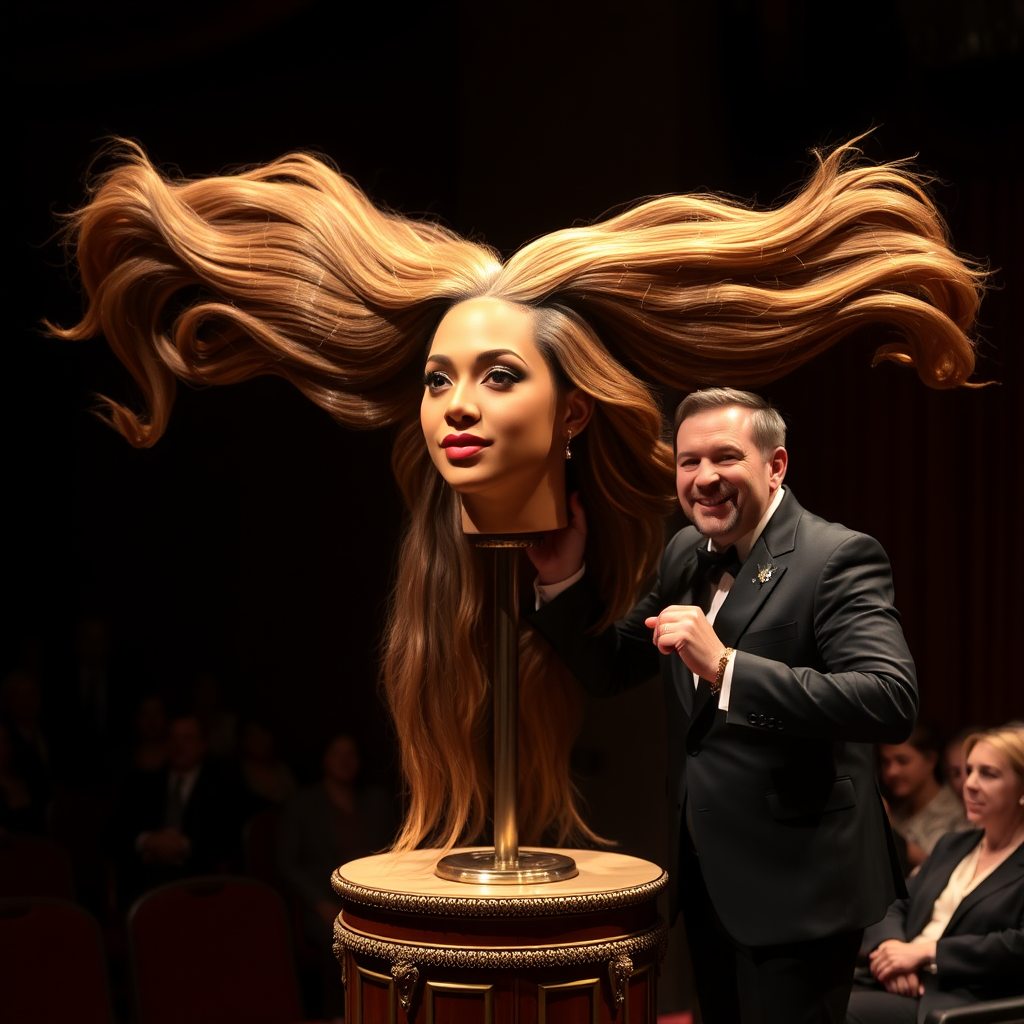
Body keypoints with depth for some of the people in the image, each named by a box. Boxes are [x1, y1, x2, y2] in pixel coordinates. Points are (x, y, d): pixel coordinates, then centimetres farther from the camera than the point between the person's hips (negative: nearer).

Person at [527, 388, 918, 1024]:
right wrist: (563, 578, 0)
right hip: (706, 877, 8)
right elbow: (609, 671, 16)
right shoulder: (686, 555, 8)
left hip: (792, 891, -7)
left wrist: (725, 667, -37)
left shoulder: (838, 558, -16)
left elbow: (892, 702, -31)